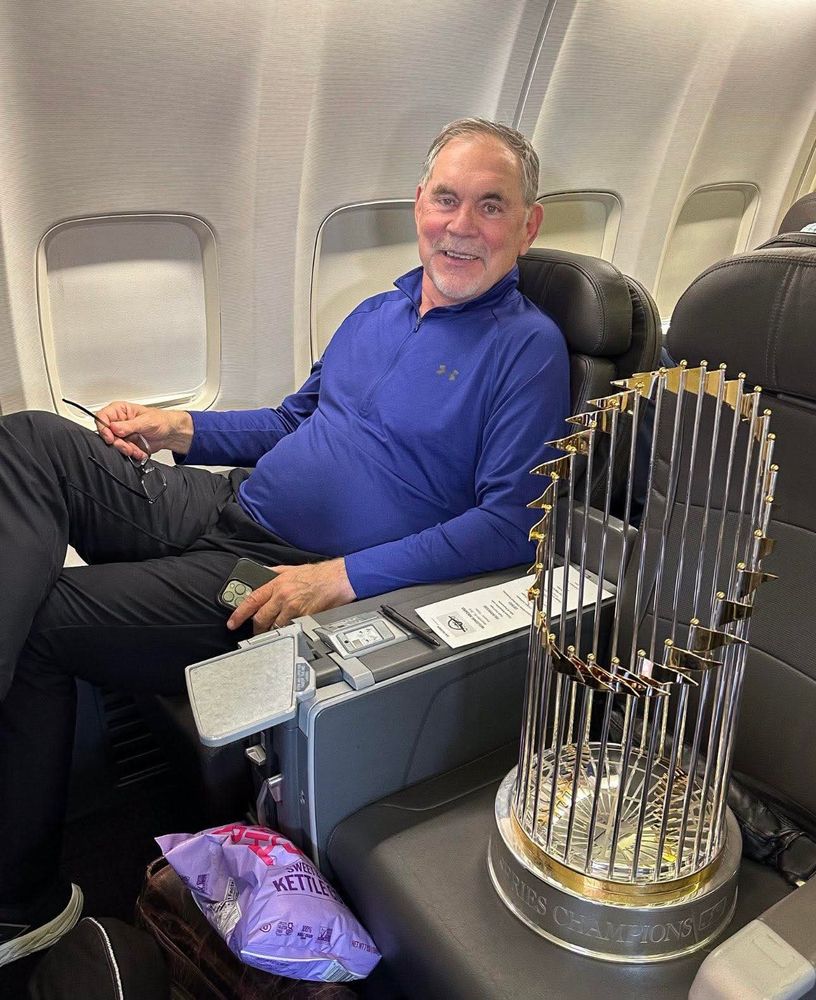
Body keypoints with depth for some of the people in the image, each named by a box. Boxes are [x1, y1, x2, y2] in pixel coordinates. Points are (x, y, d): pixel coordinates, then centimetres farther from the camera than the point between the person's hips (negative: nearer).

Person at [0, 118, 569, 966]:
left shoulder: (527, 348, -7)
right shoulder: (376, 313, 16)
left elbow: (509, 522, -16)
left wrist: (341, 578, -22)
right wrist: (183, 430, 8)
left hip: (278, 578, -8)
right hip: (222, 508, 8)